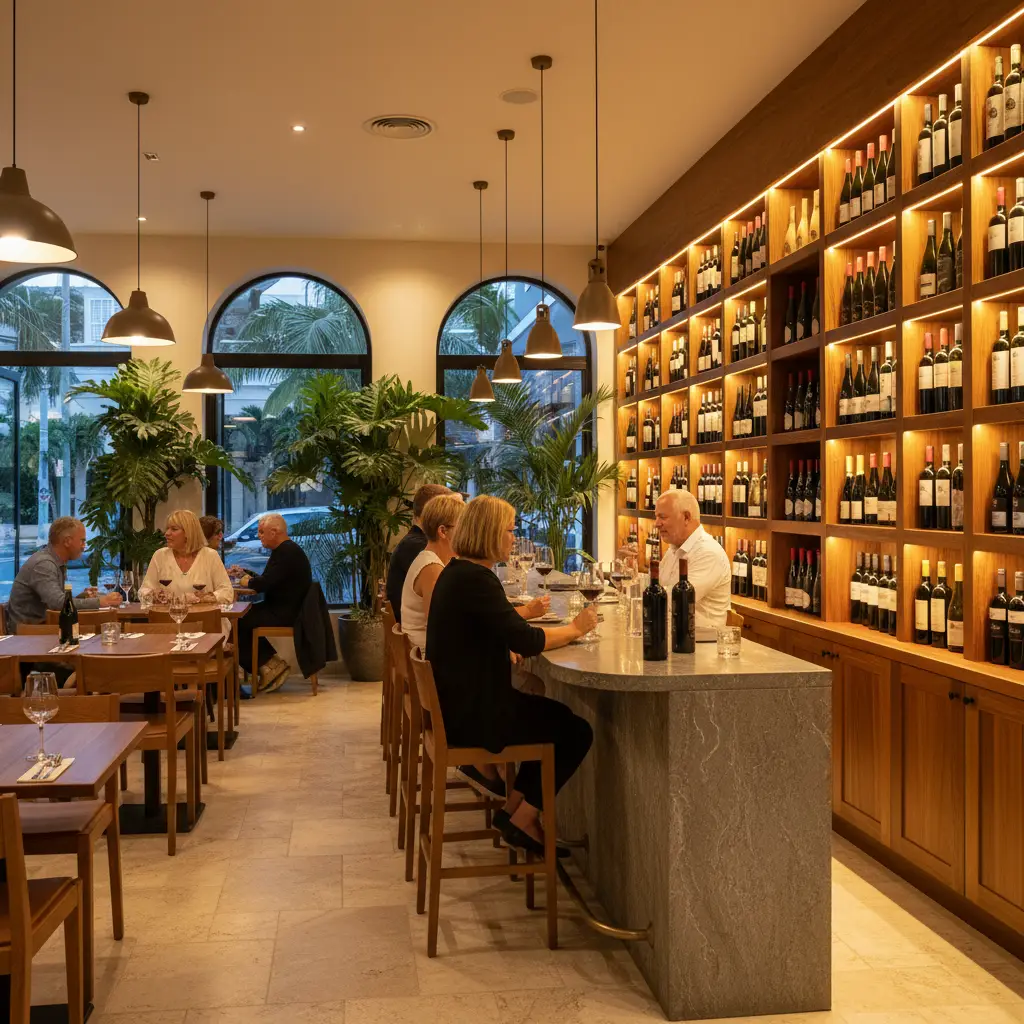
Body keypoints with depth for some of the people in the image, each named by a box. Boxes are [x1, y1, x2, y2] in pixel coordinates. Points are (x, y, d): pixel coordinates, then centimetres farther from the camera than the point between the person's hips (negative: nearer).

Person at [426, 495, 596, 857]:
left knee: (558, 716, 20)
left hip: (461, 701, 10)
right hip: (471, 714, -10)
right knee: (577, 731, 1)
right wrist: (575, 628, -11)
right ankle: (522, 819, 9)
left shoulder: (458, 572, 9)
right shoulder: (475, 579, -23)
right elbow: (525, 641, -25)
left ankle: (513, 809, 19)